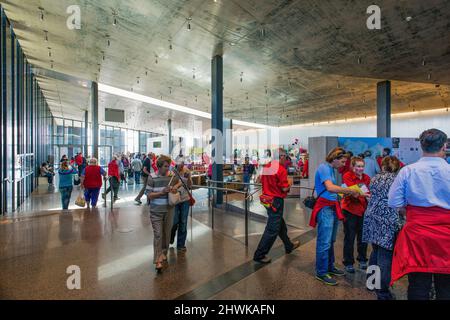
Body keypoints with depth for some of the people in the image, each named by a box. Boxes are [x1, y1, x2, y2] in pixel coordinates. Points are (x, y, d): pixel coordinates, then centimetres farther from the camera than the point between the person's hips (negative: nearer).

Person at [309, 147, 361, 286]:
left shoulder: (331, 169, 15)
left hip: (333, 207, 9)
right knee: (324, 242, -2)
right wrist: (351, 191, -17)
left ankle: (330, 267, 33)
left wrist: (348, 192, 3)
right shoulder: (324, 167, -13)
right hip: (325, 208, -9)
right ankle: (321, 272, 11)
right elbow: (330, 187, -25)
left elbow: (334, 189, 13)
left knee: (331, 241, 18)